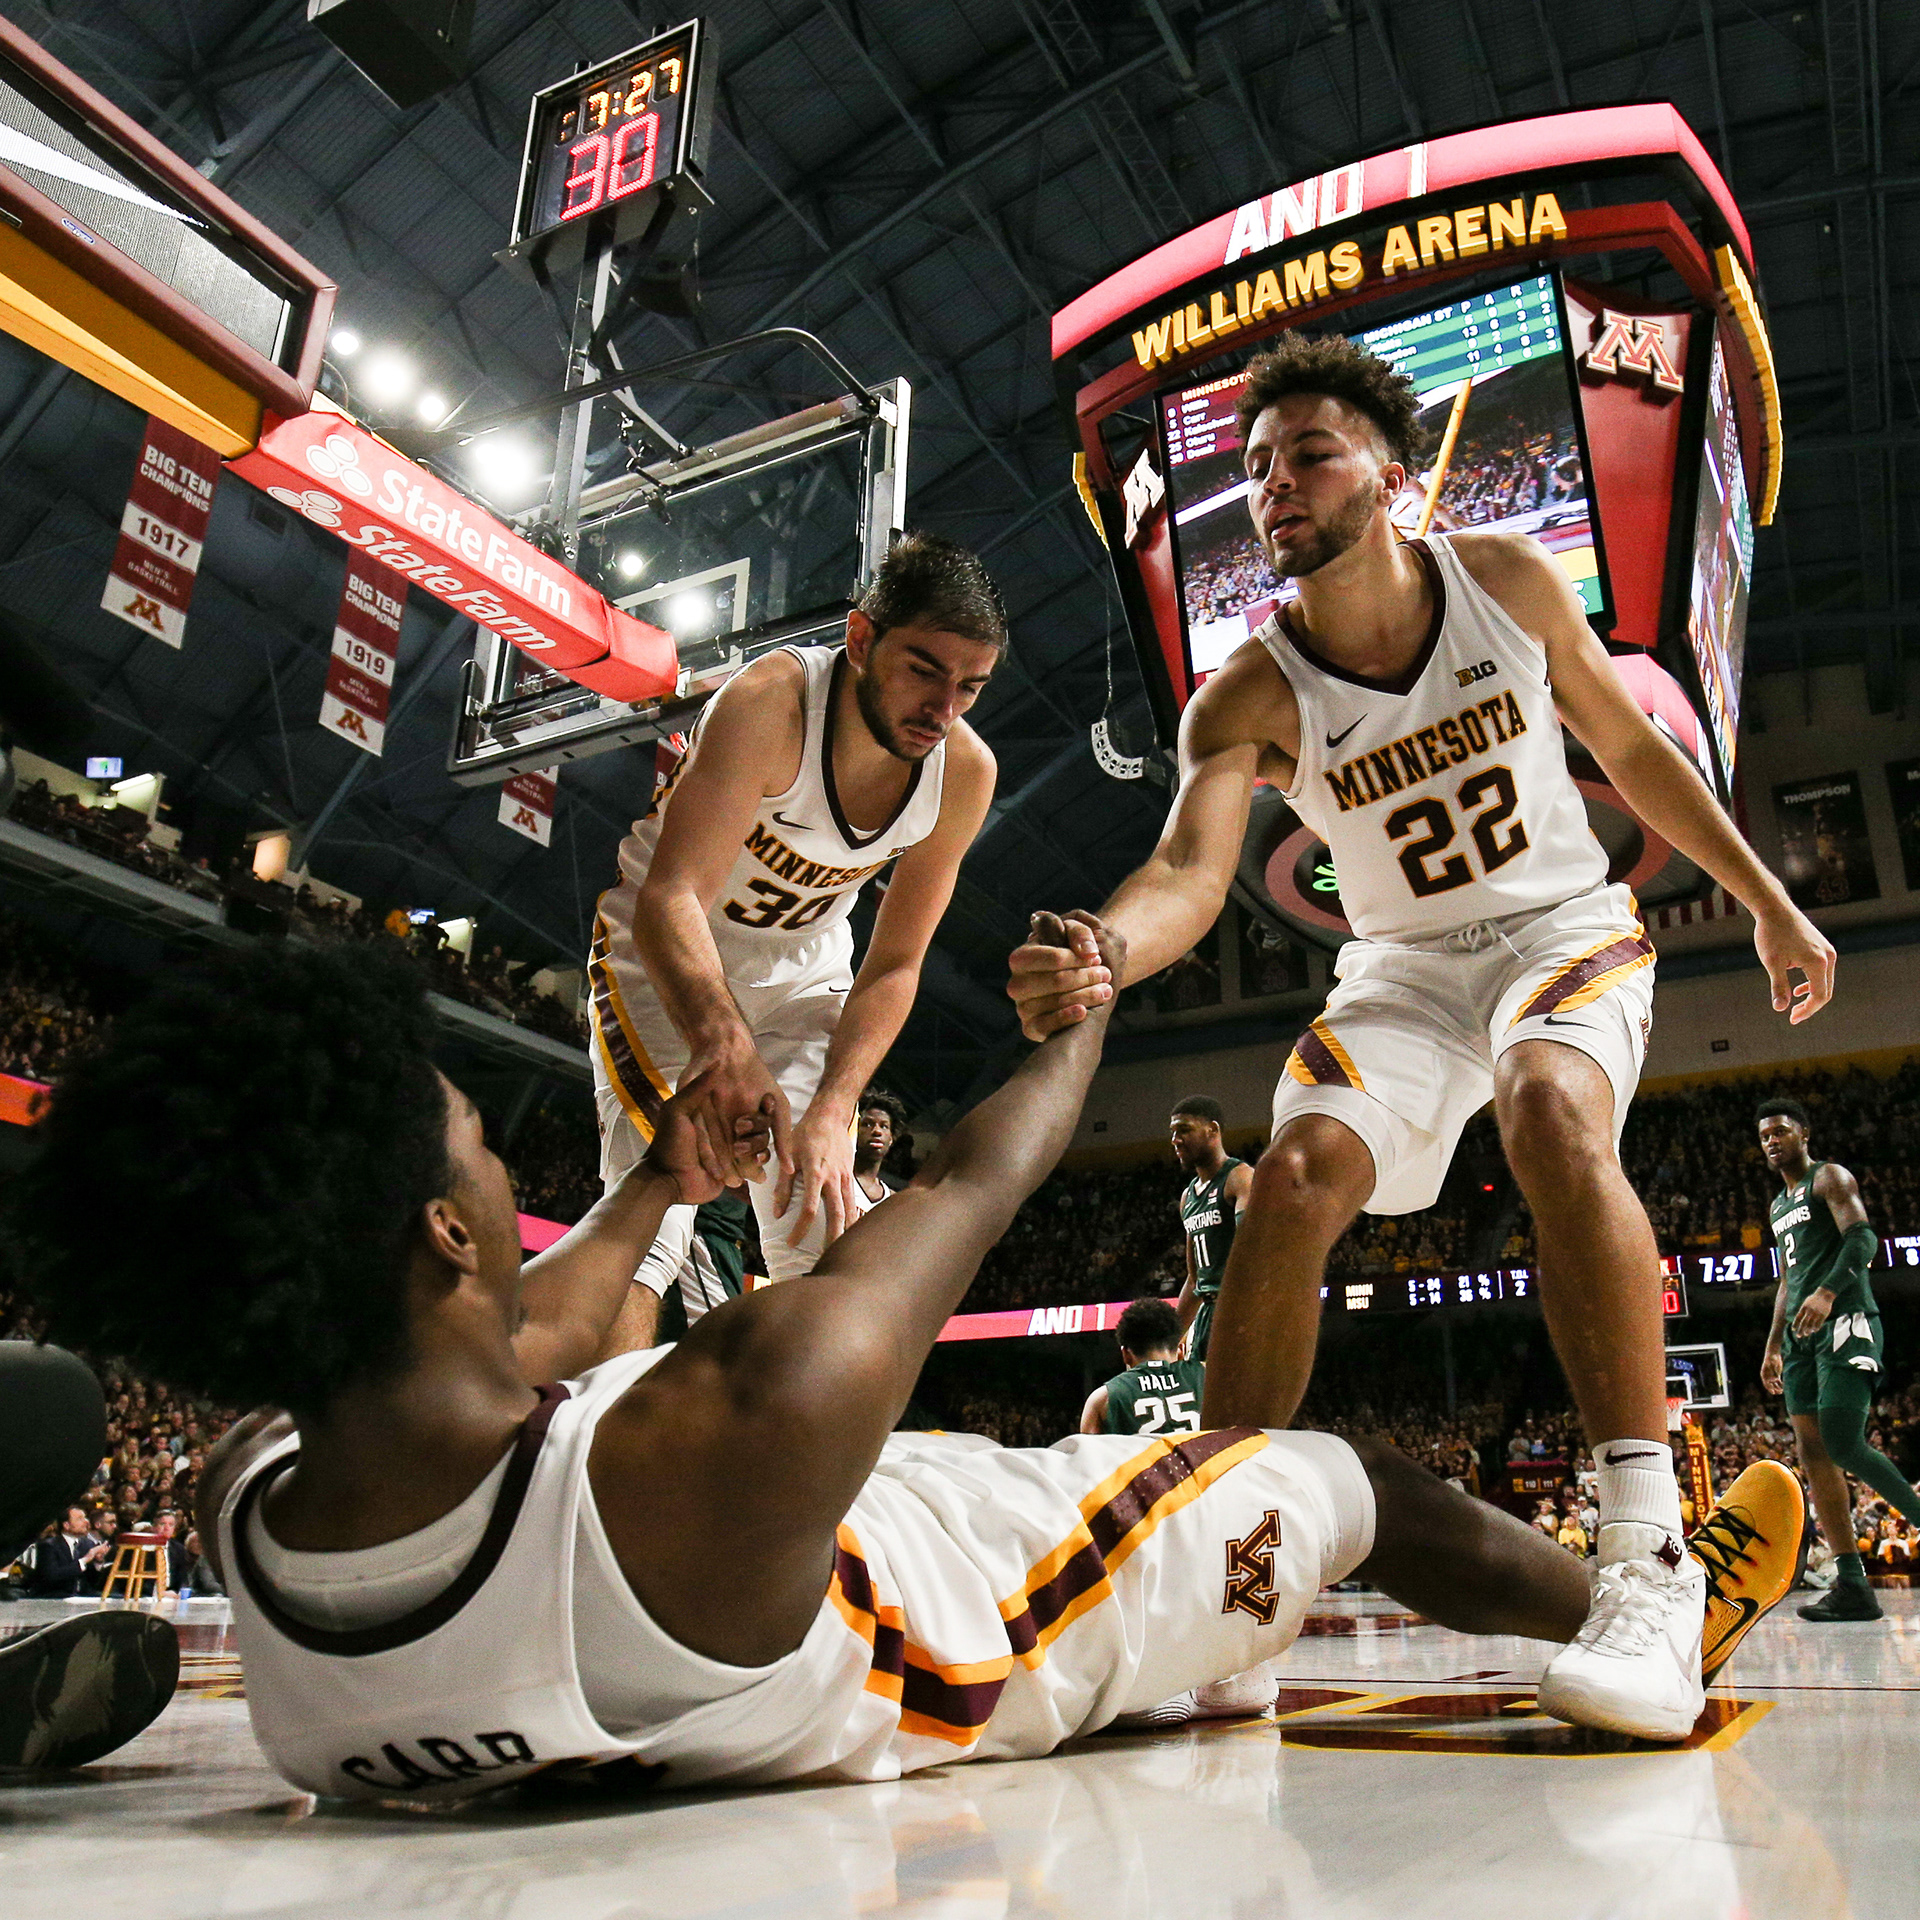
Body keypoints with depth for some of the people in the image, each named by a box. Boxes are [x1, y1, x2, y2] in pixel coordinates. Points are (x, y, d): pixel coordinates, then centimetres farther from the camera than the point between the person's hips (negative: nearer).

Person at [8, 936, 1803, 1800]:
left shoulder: (249, 1494, -25)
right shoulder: (772, 1401, -46)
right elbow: (969, 1185, -25)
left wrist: (656, 1189, 14)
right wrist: (1087, 1004, -3)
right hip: (970, 1638, -5)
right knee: (1362, 1478, 13)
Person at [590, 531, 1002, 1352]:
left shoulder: (965, 771, -18)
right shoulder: (770, 703, -33)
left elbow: (894, 965, -11)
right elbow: (669, 898, -41)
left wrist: (832, 1112, -25)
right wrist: (723, 1043, -60)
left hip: (801, 968, 5)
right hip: (665, 953, -4)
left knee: (824, 1232, -2)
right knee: (648, 1225, -21)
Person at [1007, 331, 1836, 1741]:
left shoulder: (1509, 581, -9)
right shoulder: (1249, 697, -15)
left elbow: (1632, 748, 4)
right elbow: (1192, 869, -32)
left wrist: (1768, 904, 8)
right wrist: (1102, 953, -56)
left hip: (1565, 928, -1)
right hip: (1405, 966, 1)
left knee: (1552, 1109, -34)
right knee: (1294, 1182, -21)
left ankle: (1651, 1560, -35)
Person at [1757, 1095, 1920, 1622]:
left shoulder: (1830, 1177, 1)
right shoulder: (1779, 1205, 26)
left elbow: (1863, 1238, -14)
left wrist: (1827, 1292, -30)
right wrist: (1773, 1344, 22)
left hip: (1845, 1321, -8)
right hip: (1801, 1333, 8)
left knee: (1843, 1444, -22)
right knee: (1812, 1452, -2)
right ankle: (1852, 1586, -4)